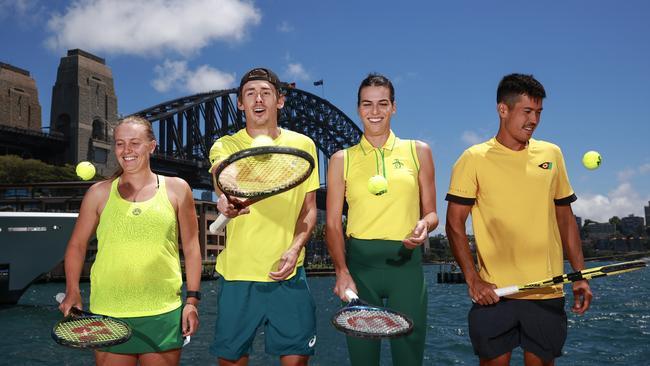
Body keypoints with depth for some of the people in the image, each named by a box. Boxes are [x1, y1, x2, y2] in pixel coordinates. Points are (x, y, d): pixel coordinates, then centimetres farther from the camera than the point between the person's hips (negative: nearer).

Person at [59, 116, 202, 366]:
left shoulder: (176, 189, 4)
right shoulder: (99, 193, 6)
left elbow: (191, 246, 6)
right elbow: (77, 244, 12)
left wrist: (192, 299, 1)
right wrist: (72, 292, -1)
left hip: (163, 316, 0)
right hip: (108, 316, 1)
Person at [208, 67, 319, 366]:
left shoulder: (303, 145, 5)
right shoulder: (226, 146, 0)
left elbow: (309, 208, 8)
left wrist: (295, 248, -10)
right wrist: (228, 199, -47)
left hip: (287, 273, 1)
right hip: (237, 271, 0)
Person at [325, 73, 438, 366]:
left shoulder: (418, 152, 10)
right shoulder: (341, 160, 8)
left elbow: (430, 212, 13)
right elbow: (333, 223, 5)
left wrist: (424, 226, -10)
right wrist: (342, 272, -9)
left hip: (406, 263, 0)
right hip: (359, 264, 0)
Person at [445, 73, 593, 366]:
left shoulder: (552, 154, 9)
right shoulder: (474, 158, -2)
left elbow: (566, 219, 15)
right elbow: (455, 224, -3)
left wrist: (580, 275, 10)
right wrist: (473, 279, -11)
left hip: (548, 292, 3)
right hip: (493, 293, -3)